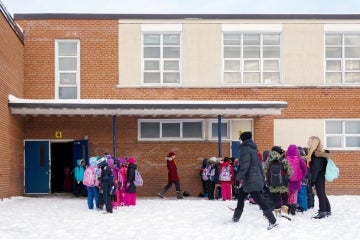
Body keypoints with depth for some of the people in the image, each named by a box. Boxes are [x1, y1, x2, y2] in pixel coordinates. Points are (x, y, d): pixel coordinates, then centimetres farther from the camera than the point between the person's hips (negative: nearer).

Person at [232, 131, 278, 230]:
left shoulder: (245, 149, -13)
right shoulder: (253, 149, 15)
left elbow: (244, 165, -22)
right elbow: (259, 165, 18)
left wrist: (238, 177, -17)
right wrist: (262, 178, 22)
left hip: (250, 180, -10)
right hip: (257, 179, 10)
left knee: (258, 200, -10)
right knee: (240, 196, 20)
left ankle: (273, 221, -12)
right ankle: (236, 218, 29)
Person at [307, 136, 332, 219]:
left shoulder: (316, 154, -16)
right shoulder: (321, 153, 12)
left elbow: (315, 168, -20)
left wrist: (312, 180, -21)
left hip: (318, 177, -9)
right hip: (321, 176, 9)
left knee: (320, 194, -5)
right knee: (322, 194, 15)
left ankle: (322, 212, -2)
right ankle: (328, 211, 22)